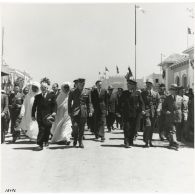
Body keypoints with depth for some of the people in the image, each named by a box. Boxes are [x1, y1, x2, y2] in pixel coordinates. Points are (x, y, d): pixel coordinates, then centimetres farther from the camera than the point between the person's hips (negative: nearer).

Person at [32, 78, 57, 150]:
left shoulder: (51, 96, 4)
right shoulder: (37, 97, 8)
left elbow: (54, 105, 2)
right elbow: (34, 106, 10)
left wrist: (54, 112, -12)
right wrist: (33, 115, 5)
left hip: (48, 115, 0)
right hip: (40, 116, 0)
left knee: (47, 130, 7)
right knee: (41, 130, -6)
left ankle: (46, 140, 32)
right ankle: (40, 144, -2)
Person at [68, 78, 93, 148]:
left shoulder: (87, 92, 8)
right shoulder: (72, 92, 4)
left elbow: (89, 102, 11)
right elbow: (69, 102, 6)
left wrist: (90, 111, 0)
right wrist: (69, 112, 0)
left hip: (83, 112, 2)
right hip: (75, 111, -1)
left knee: (82, 128, 4)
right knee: (75, 126, -12)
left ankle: (80, 142, 18)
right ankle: (75, 139, 15)